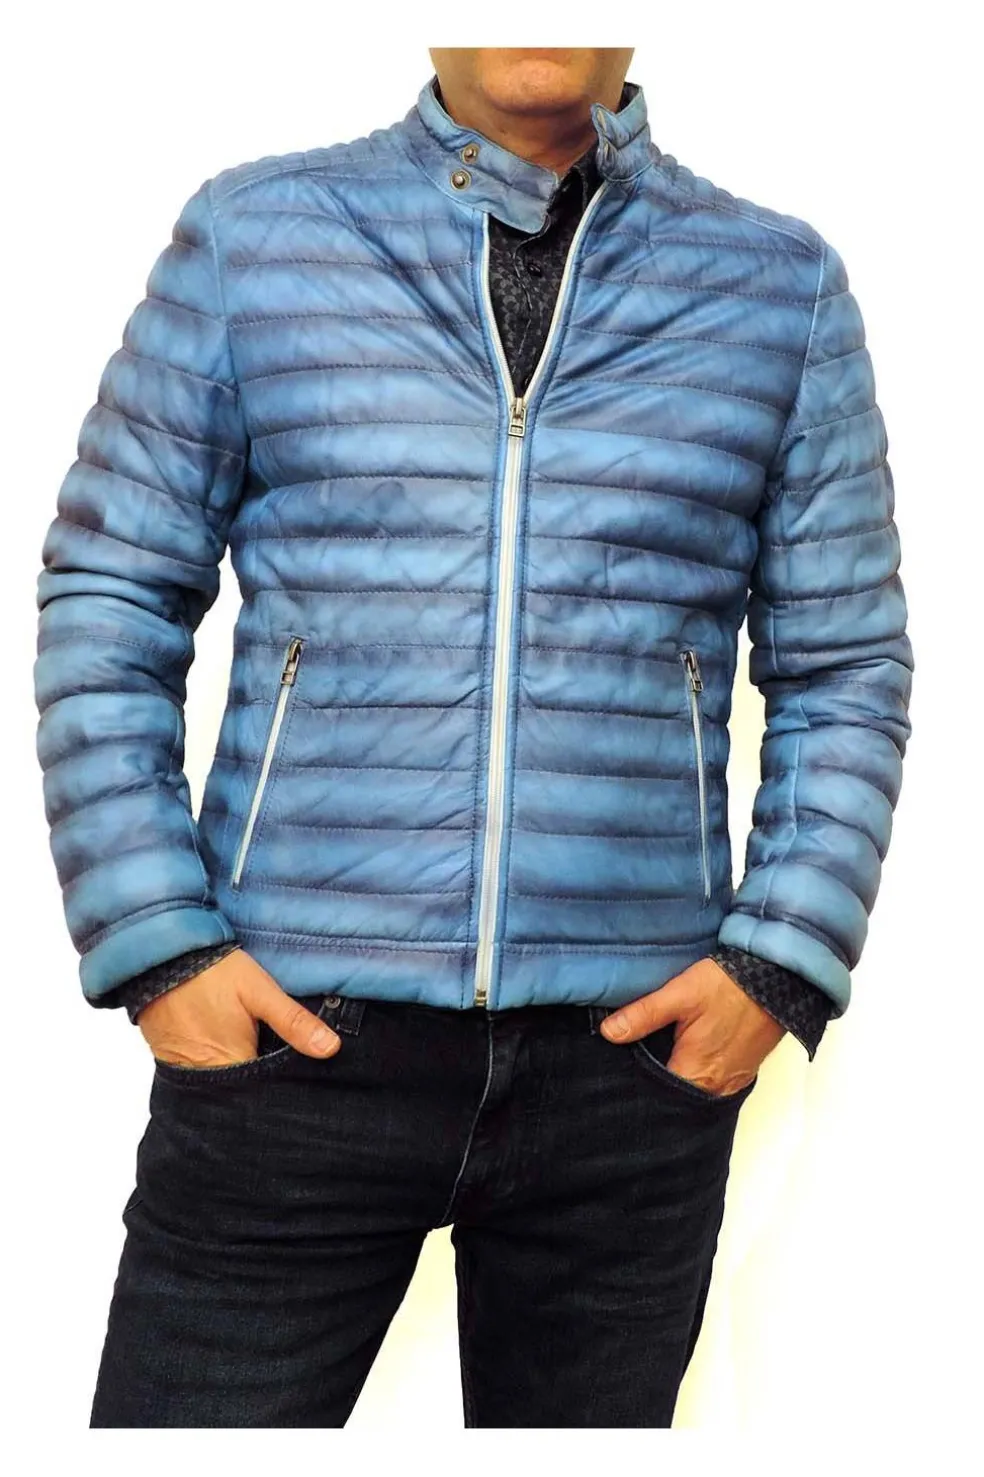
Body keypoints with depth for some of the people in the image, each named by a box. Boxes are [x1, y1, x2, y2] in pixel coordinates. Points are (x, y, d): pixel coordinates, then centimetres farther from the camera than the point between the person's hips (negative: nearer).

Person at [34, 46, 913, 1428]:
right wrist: (153, 941, -5)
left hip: (635, 1053, 2)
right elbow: (109, 598, 4)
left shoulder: (782, 285, 7)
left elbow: (845, 666, 8)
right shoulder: (253, 231, 4)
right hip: (295, 1034, -1)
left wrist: (781, 962, -4)